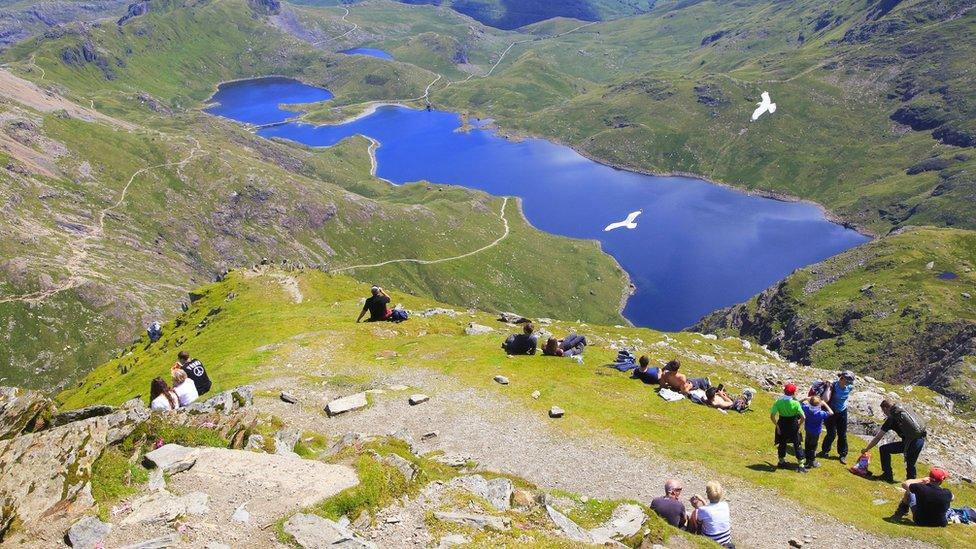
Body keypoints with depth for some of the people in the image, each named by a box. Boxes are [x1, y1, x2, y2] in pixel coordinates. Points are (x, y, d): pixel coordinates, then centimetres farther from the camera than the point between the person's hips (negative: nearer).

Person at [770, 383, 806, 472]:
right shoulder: (795, 403, -18)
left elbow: (772, 416, -17)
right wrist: (798, 425, -3)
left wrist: (777, 425, -5)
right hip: (793, 426, -2)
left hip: (782, 426, 2)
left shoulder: (778, 402, -14)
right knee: (797, 445, 11)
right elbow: (802, 417, -20)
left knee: (782, 444, 20)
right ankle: (801, 466, 13)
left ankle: (781, 461, 36)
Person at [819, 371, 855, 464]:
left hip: (842, 412, 4)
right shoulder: (833, 386, -25)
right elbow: (826, 400, -27)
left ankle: (843, 455, 24)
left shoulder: (849, 388, -12)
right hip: (831, 412, -4)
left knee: (842, 434, 10)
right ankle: (825, 451, 25)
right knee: (831, 434, 1)